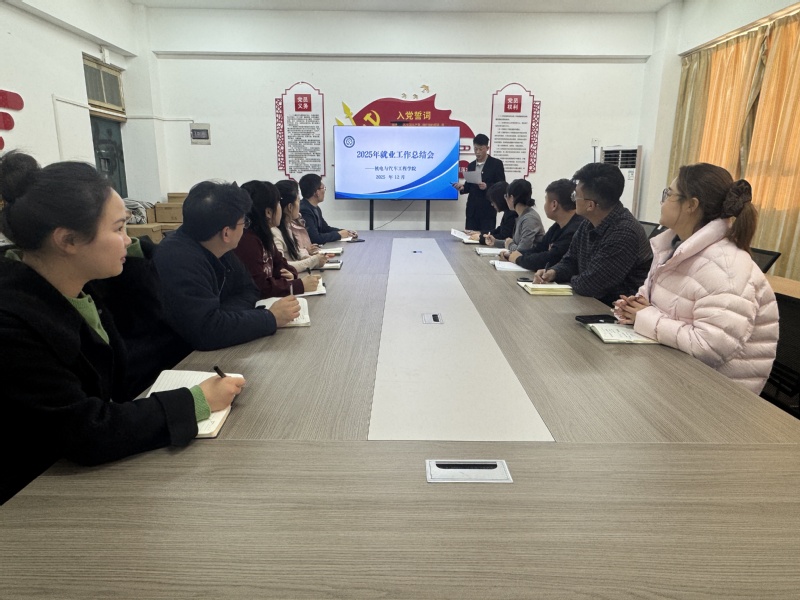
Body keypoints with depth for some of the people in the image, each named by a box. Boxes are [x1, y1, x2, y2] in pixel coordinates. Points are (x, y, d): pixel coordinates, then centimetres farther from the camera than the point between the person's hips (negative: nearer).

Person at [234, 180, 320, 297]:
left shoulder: (263, 235, 8)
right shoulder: (247, 241, -22)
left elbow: (278, 263, 16)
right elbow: (258, 288, -25)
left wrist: (290, 274, -6)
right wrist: (300, 285, -20)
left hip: (266, 300, 8)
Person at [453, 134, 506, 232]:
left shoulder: (496, 163, -1)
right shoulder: (471, 165, 15)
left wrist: (487, 186, -20)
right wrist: (462, 187, -6)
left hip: (488, 209, -5)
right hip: (472, 209, 5)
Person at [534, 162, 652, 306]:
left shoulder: (624, 233, -26)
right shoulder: (588, 224, 3)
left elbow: (588, 285, -26)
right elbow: (570, 261, 13)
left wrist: (569, 280, -6)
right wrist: (553, 272, -7)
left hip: (618, 310, -7)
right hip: (591, 303, 7)